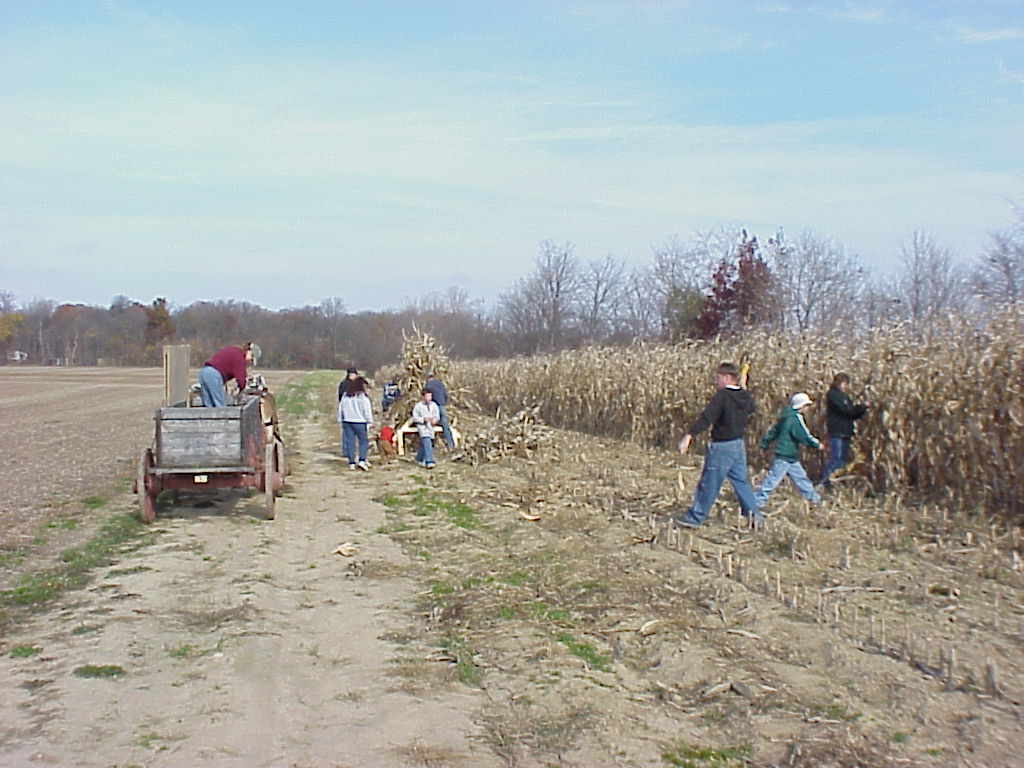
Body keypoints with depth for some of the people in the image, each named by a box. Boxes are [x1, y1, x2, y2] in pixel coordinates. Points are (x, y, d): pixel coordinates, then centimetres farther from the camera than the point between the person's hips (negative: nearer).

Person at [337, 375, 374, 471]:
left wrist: (340, 421, 20)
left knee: (350, 441, 8)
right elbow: (367, 410, -8)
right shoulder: (363, 396, -8)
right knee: (363, 441, 4)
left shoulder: (345, 395, 9)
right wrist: (370, 422, -1)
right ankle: (362, 460, -10)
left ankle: (351, 463, 10)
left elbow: (340, 408, 14)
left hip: (347, 421, 5)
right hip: (359, 422, -5)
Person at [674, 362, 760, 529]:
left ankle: (694, 518, 8)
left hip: (721, 447, -7)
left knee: (709, 484, 0)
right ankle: (753, 514, 18)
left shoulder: (721, 396, -18)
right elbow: (751, 409, 29)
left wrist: (689, 435, -36)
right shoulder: (745, 396, 5)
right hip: (739, 445, 7)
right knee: (741, 481, 17)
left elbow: (706, 417, -29)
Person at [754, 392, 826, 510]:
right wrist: (817, 445, -7)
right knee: (772, 479, -6)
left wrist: (763, 444, 25)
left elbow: (773, 432, 19)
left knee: (800, 477, 18)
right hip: (784, 457, -10)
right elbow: (804, 436, -20)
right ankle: (757, 502, -2)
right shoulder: (795, 419, -17)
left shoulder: (787, 417, 13)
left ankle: (814, 499, 29)